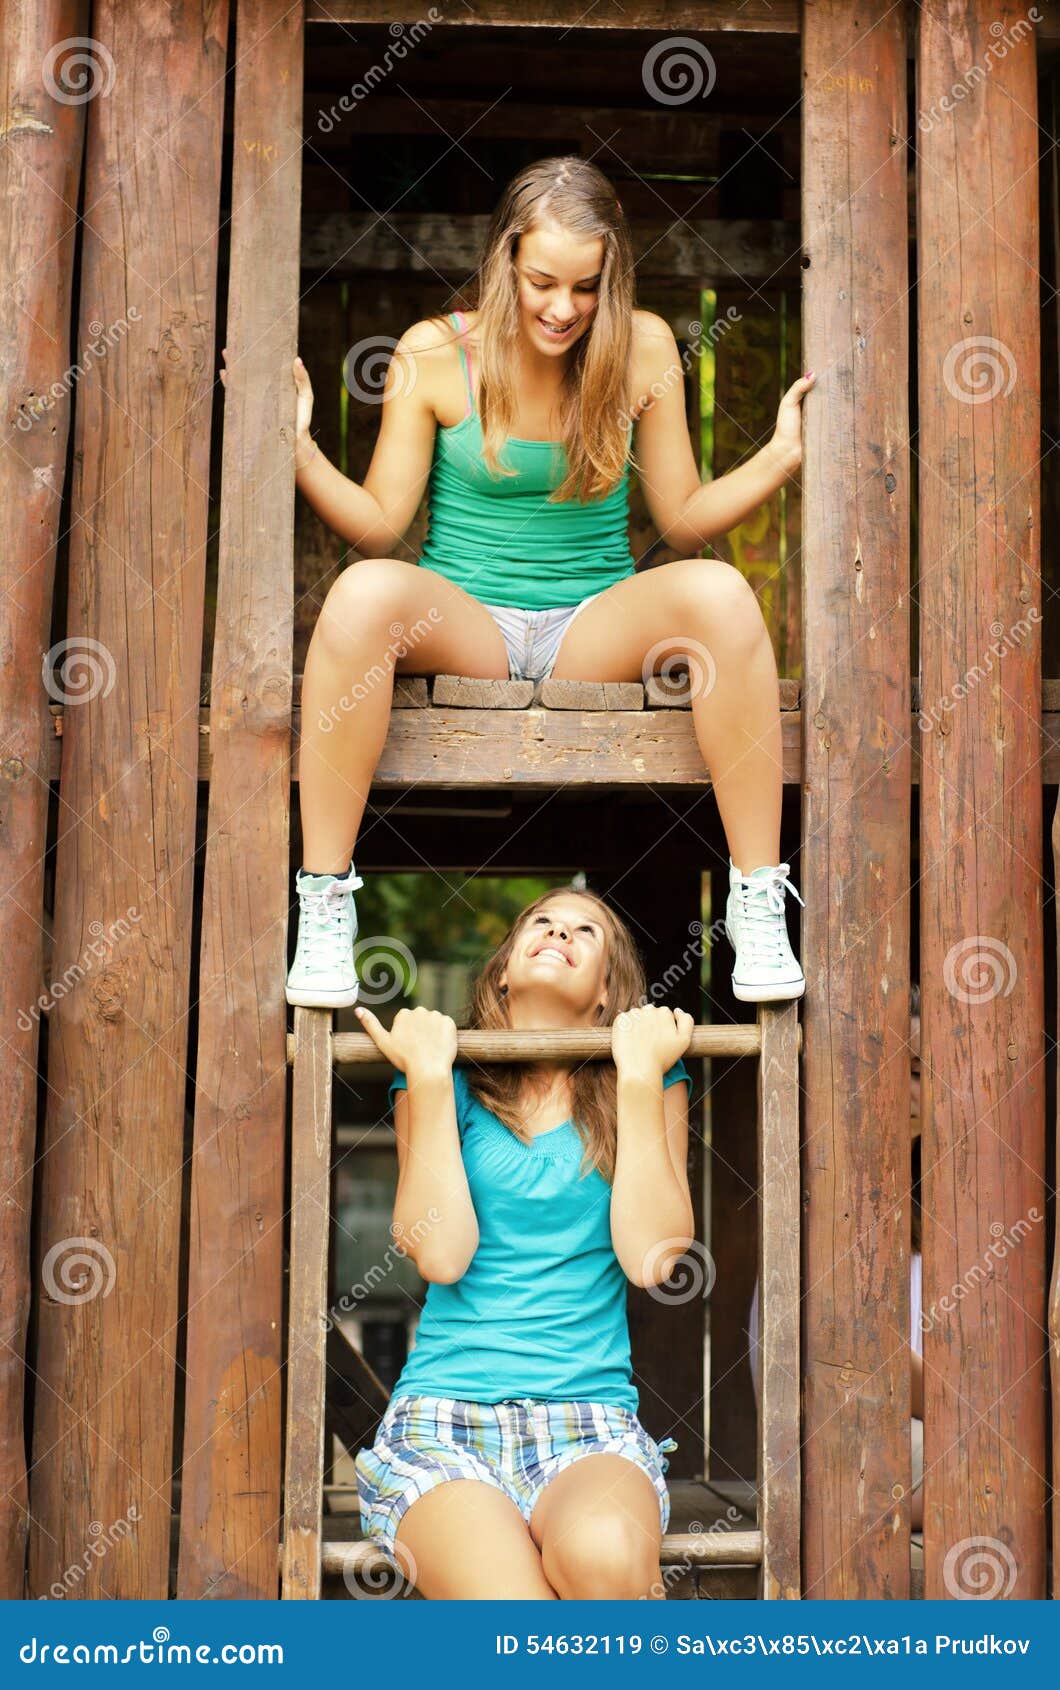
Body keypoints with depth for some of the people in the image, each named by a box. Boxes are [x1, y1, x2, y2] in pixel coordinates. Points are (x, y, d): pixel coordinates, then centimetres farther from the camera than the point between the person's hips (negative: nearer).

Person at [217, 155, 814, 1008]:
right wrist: (302, 454, -17)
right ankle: (323, 904, -26)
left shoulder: (643, 347, 1)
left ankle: (759, 898, -23)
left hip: (595, 626, 1)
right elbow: (380, 527, -2)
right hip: (462, 624, -1)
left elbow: (685, 519, 5)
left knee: (719, 591, -31)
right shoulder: (434, 353, -3)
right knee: (365, 591, -35)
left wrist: (780, 458, -10)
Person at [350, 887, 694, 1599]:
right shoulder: (453, 1083, 10)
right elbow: (441, 1255, -6)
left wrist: (640, 1076, -3)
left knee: (602, 1551, -37)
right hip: (441, 1419, -1)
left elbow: (651, 1258, -4)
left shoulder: (649, 1082, 11)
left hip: (590, 1429, 1)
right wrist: (428, 1076, -3)